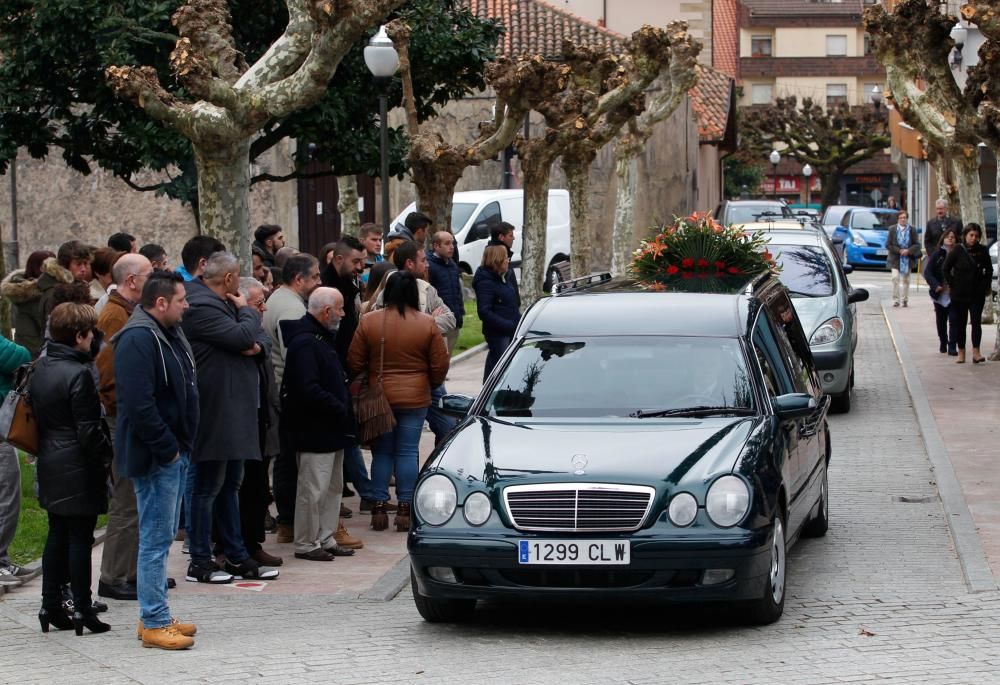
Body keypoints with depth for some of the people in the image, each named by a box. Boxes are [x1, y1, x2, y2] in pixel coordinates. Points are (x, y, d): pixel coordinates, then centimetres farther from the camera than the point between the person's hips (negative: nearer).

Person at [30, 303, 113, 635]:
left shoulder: (39, 370, 7)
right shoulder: (79, 374, -18)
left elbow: (35, 416, 13)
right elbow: (89, 430, -18)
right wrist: (107, 454, -6)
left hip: (50, 466, 8)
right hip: (79, 469, -8)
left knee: (57, 534, 15)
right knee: (80, 538, -2)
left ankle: (50, 605, 16)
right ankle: (82, 609, 2)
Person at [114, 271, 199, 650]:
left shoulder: (170, 335, 15)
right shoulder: (138, 340, -19)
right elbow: (139, 405, -26)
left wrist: (182, 446, 14)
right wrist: (167, 449, -19)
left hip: (173, 453, 10)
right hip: (154, 457, -10)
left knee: (161, 536, 15)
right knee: (156, 538, -6)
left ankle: (155, 616, 22)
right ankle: (154, 623, -2)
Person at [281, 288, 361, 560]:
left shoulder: (323, 339, 16)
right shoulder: (304, 343, -18)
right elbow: (309, 390, -26)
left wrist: (344, 409, 12)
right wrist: (340, 409, -17)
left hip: (332, 430, 11)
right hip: (315, 431, -11)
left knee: (333, 487, 15)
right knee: (314, 489, -5)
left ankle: (326, 539, 24)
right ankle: (306, 544, 3)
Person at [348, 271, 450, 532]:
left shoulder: (369, 322, -6)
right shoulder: (427, 324, -7)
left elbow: (355, 363, 0)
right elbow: (440, 365, -1)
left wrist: (367, 383, 18)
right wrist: (429, 386, 18)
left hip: (379, 398, 1)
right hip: (415, 399, -1)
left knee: (381, 453, 10)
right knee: (408, 452, 4)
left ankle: (379, 508, 8)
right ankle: (404, 509, 4)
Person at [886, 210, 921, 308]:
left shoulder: (912, 230, 1)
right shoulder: (892, 230, -1)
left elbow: (917, 245, 2)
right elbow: (888, 245, -2)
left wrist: (908, 251, -15)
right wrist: (899, 250, -14)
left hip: (908, 259, 1)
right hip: (895, 259, -1)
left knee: (906, 280, 8)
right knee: (895, 278, -13)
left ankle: (904, 300, 17)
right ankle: (895, 300, -8)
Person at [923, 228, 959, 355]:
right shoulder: (937, 255, 0)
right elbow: (927, 272, -3)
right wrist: (935, 285, -16)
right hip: (940, 294, 2)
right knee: (941, 320, 13)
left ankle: (952, 346, -7)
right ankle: (943, 343, 30)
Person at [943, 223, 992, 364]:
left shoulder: (982, 251, 0)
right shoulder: (958, 251, -7)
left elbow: (989, 270, 13)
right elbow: (945, 269, -2)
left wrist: (986, 285, 6)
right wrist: (952, 285, -3)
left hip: (978, 293, 1)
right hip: (960, 294, -1)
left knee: (976, 322, -6)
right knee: (960, 323, 5)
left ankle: (976, 352, -8)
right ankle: (961, 353, 13)